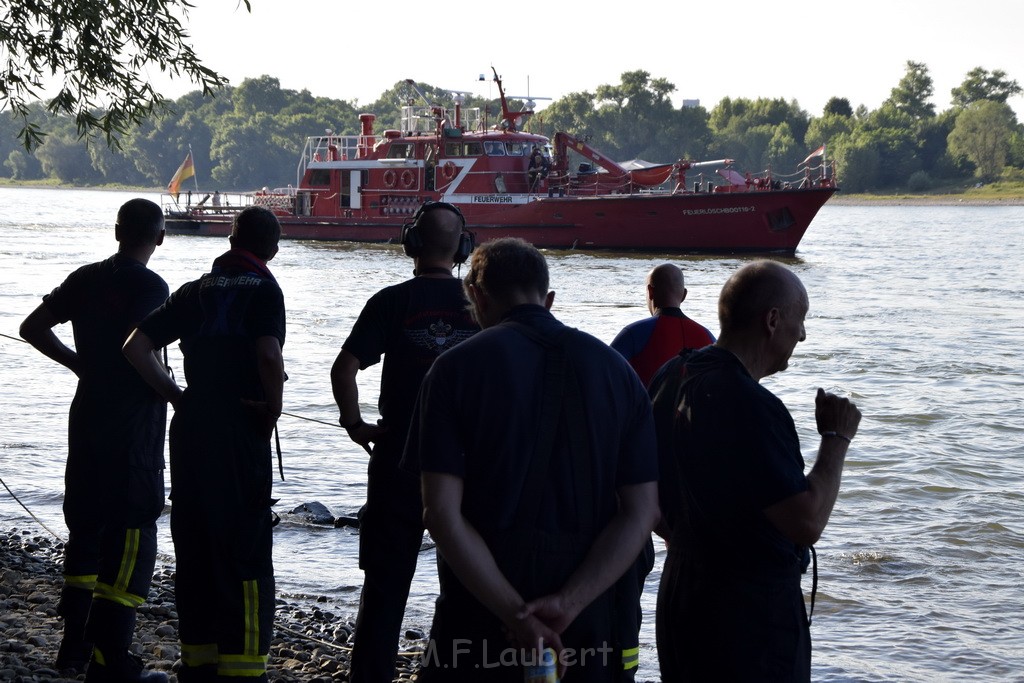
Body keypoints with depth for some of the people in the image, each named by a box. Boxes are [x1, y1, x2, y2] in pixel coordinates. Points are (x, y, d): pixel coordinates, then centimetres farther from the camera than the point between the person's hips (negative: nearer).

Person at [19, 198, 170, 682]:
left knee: (85, 525, 17)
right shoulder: (150, 287, -12)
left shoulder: (86, 279, 8)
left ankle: (75, 642, 22)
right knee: (131, 534, -3)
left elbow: (33, 328, 11)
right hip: (134, 421, -7)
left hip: (87, 413, 7)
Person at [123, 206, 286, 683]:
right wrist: (274, 408, -7)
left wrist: (176, 396, 9)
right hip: (241, 433, -5)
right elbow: (269, 355, -22)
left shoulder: (197, 291, 12)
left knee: (193, 549, 13)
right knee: (245, 554, -2)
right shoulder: (263, 290, -4)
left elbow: (136, 348, 5)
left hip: (189, 429, 5)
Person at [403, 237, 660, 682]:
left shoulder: (457, 367, -6)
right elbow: (640, 514, -4)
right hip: (586, 626, 3)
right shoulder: (616, 370, 3)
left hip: (479, 611, -2)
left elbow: (443, 514, -14)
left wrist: (515, 612, -16)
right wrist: (568, 605, -13)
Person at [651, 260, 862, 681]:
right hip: (753, 609, -9)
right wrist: (836, 438, -12)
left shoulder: (672, 377, 6)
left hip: (682, 588, 9)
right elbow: (807, 523, -24)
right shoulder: (750, 406, -23)